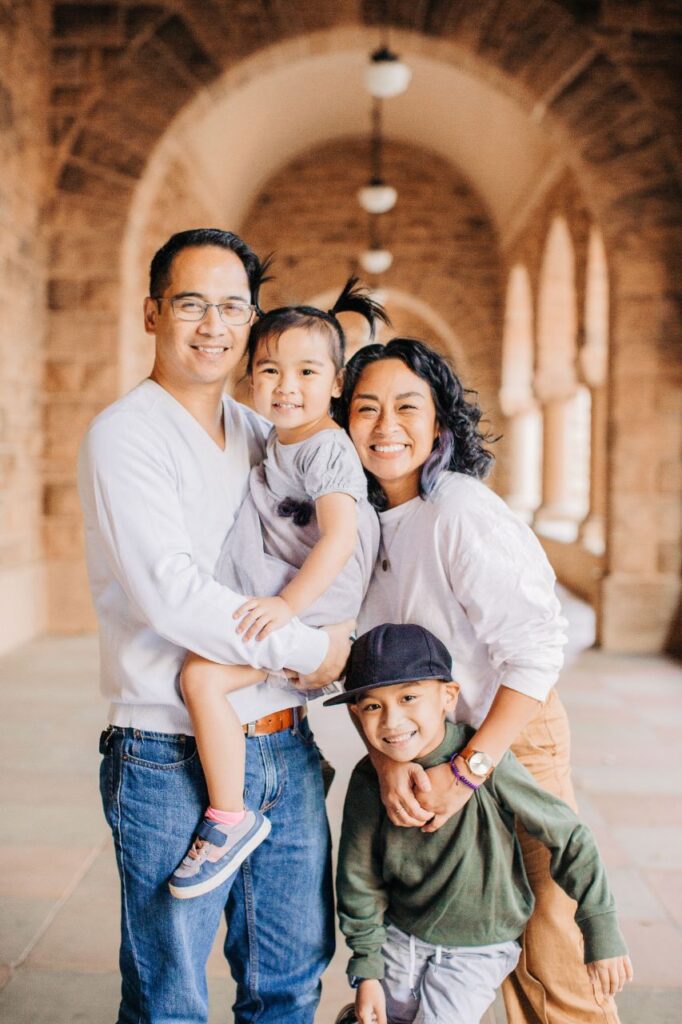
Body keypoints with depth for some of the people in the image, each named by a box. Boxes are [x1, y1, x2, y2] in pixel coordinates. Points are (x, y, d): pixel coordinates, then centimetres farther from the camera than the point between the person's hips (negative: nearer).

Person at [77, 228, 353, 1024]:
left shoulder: (261, 434, 11)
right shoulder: (123, 436, -9)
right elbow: (170, 593, -20)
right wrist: (306, 648, -13)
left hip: (286, 748, 6)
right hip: (174, 760, -6)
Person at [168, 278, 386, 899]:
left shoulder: (327, 449, -14)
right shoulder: (279, 441, 15)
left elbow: (340, 537, -24)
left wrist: (287, 604, -30)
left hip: (309, 605, -11)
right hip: (278, 598, 11)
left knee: (202, 677, -23)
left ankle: (230, 818, -11)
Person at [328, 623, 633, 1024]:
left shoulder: (486, 764, -25)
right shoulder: (368, 781, -14)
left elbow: (567, 837, -15)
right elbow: (360, 879, -1)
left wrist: (603, 934, -9)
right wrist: (367, 970, 0)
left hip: (477, 950, -3)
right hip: (398, 937, 3)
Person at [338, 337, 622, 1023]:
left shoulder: (460, 511, -23)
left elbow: (536, 650, -27)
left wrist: (467, 771, -27)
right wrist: (385, 758, -16)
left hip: (509, 737, -6)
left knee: (548, 957, 3)